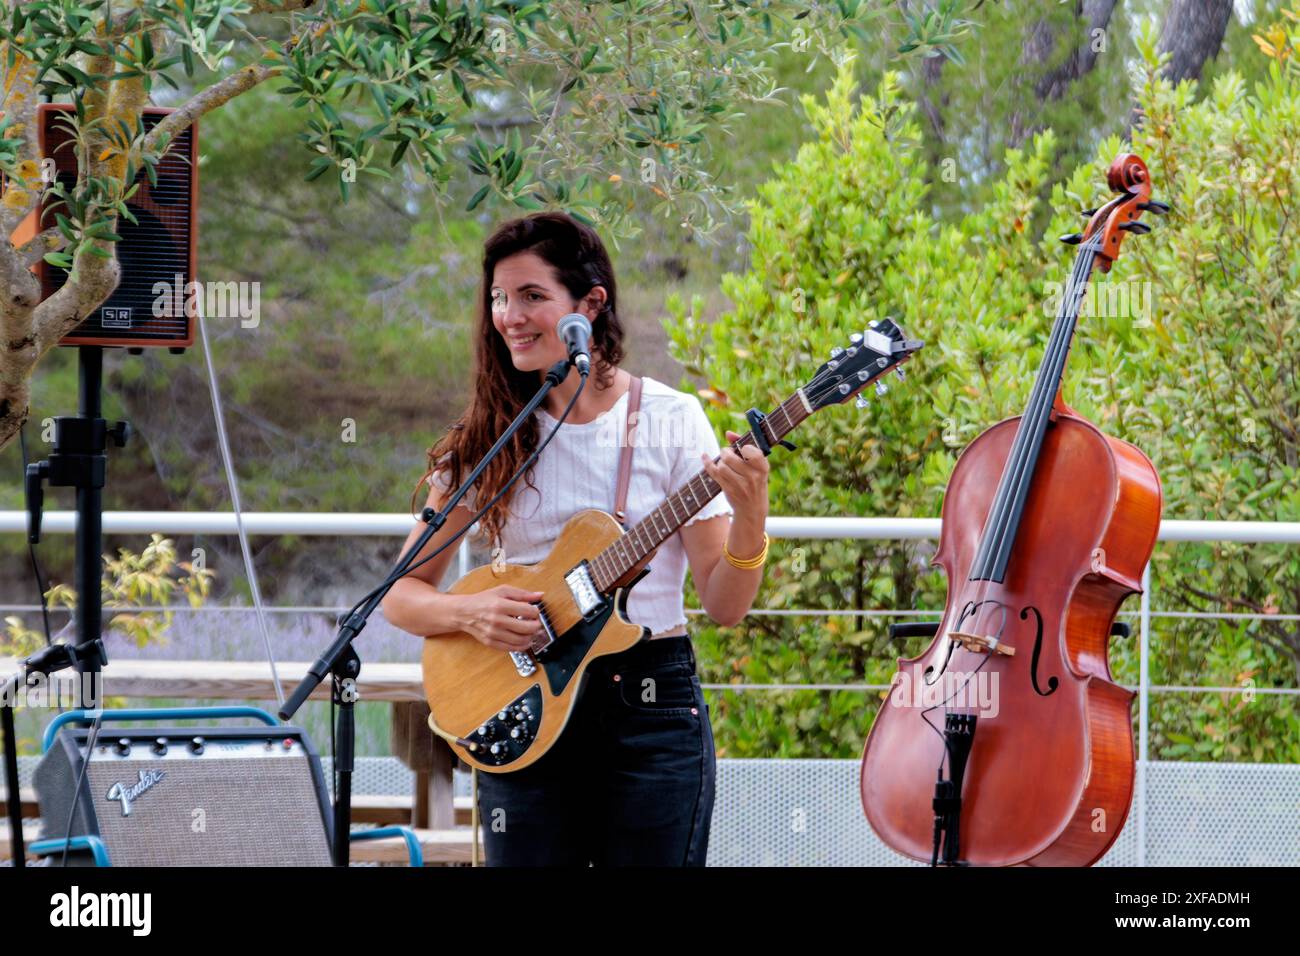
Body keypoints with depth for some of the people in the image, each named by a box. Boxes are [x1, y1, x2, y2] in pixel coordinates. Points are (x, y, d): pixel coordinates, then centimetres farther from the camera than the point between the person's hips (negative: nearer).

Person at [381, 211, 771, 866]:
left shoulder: (670, 420, -2)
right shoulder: (487, 441, 3)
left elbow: (723, 606, -4)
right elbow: (401, 595, 6)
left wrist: (750, 520, -22)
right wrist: (469, 612, -14)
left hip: (652, 709, -1)